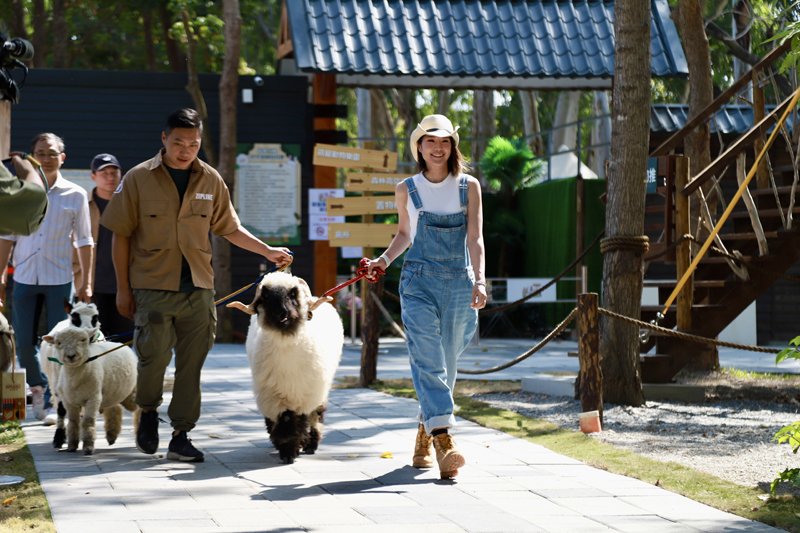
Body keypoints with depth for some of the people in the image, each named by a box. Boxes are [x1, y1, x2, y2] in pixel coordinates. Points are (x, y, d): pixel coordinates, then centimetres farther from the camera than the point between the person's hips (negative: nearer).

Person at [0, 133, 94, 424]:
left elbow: (84, 241, 6)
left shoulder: (75, 195, 2)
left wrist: (86, 282, 3)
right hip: (24, 277, 1)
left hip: (60, 279, -1)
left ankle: (53, 401, 7)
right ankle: (37, 386, 28)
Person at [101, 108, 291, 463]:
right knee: (154, 355, -12)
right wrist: (122, 287, -1)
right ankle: (148, 411, 17)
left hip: (197, 287, 3)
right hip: (151, 287, -3)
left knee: (191, 363, 1)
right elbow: (121, 234, 1)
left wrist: (267, 251, 11)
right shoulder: (139, 179, -2)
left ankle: (181, 436, 10)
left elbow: (230, 228, 18)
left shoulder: (210, 181, 7)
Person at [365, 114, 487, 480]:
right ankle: (445, 442, -27)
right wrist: (384, 260, 4)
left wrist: (479, 280, -14)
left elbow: (475, 238, -1)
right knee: (427, 360, -16)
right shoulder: (407, 189, 7)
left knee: (445, 366, 8)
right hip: (419, 281, -1)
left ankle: (425, 436, 27)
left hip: (460, 283, 1)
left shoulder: (469, 187, 5)